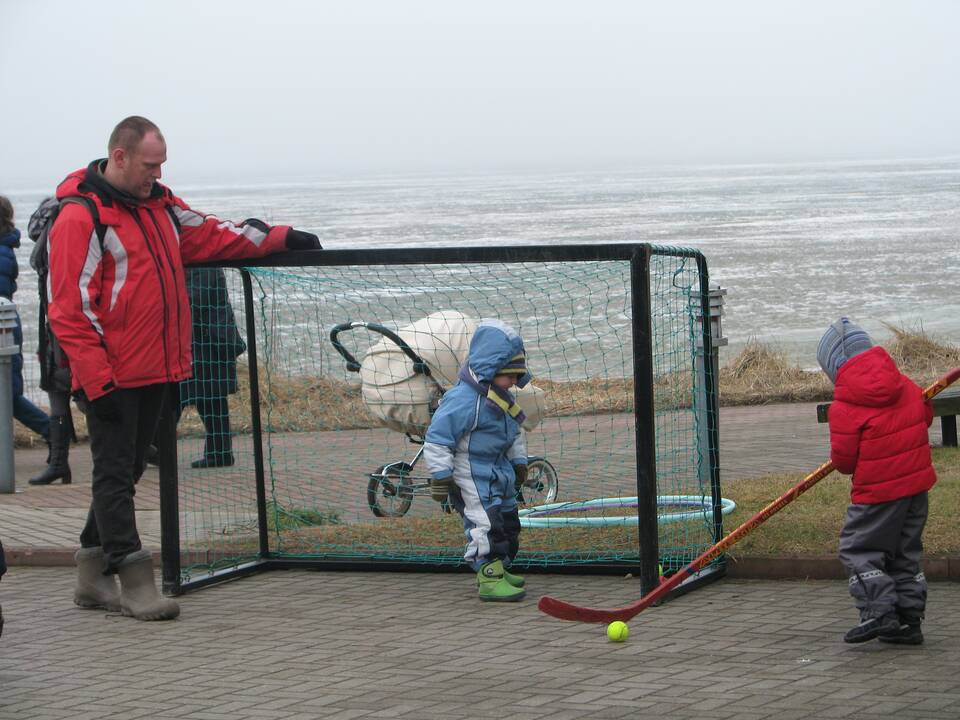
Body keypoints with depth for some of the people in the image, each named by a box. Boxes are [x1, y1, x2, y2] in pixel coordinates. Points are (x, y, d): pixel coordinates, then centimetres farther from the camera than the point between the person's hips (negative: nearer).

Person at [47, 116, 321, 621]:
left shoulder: (158, 204, 13)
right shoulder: (81, 218, -13)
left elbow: (210, 235, 27)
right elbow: (70, 307, -16)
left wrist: (280, 238, 21)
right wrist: (97, 379, -19)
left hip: (155, 371, 9)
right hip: (111, 376, -8)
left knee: (125, 473, 13)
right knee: (115, 475, -6)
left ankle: (93, 577, 22)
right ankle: (134, 583, -7)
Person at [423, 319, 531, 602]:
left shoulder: (503, 399, 7)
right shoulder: (463, 399, -24)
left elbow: (515, 431, 25)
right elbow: (437, 437, -23)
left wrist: (519, 461, 22)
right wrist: (440, 476, -21)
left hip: (499, 470, 10)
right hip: (470, 475, -10)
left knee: (508, 521, 17)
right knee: (486, 524, -15)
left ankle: (500, 569, 32)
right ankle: (489, 578, -13)